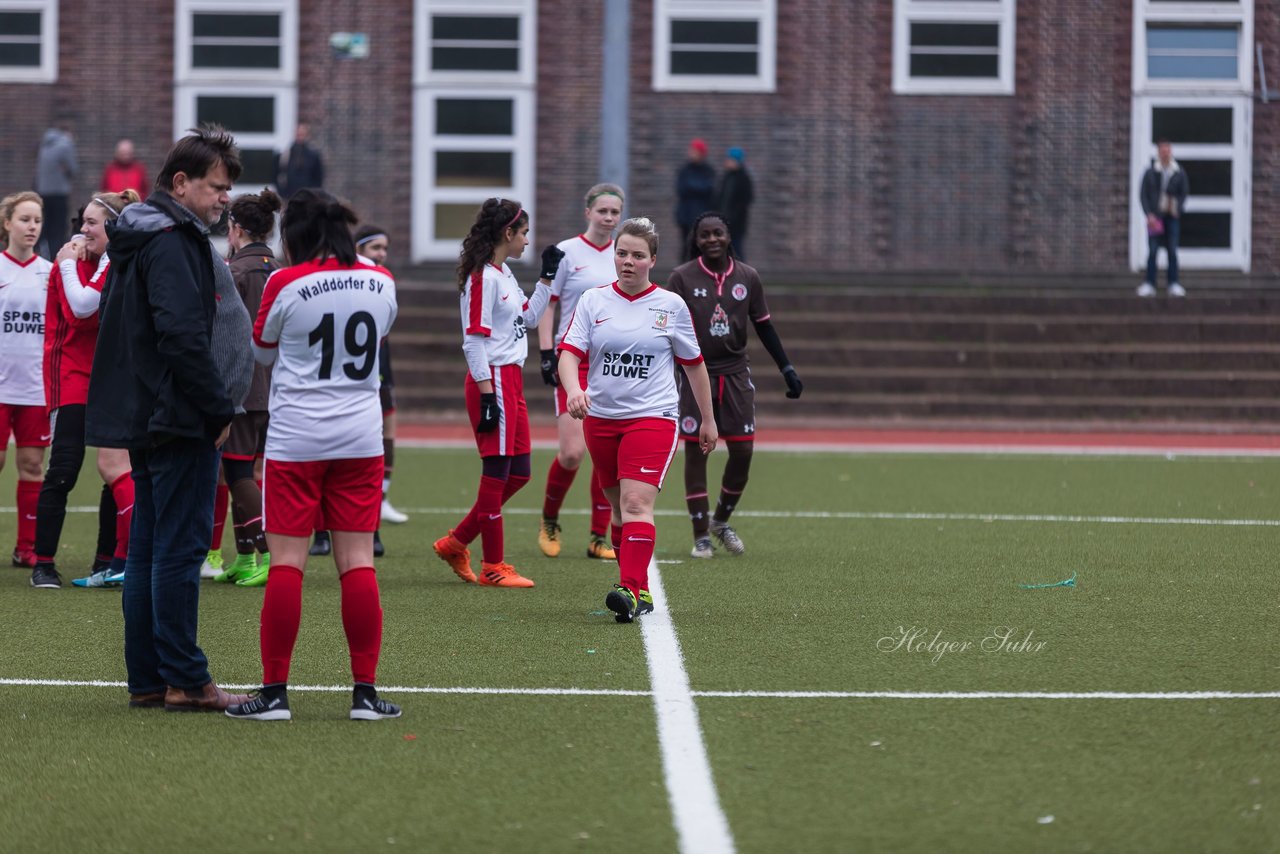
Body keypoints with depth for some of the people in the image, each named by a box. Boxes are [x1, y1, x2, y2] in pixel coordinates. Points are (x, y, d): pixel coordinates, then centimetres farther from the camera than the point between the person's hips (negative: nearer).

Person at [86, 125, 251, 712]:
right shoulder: (171, 243, -15)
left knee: (147, 548, 11)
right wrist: (220, 409, -16)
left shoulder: (136, 239, 17)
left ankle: (146, 679, 14)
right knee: (180, 548, -7)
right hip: (179, 420, -10)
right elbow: (183, 335, -23)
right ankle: (184, 681, -5)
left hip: (142, 418, 10)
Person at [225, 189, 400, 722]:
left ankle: (274, 692, 0)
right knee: (357, 563, 3)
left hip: (295, 438, -3)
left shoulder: (286, 285, -9)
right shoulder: (381, 283, 2)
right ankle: (365, 692, 2)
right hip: (360, 438, 3)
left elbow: (262, 352, 7)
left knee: (286, 563, 0)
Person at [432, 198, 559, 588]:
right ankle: (492, 567, 3)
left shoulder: (504, 275, 15)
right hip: (493, 381, -10)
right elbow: (474, 340, -18)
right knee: (497, 472, -4)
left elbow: (529, 318, 29)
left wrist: (547, 278, 21)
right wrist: (487, 394, -21)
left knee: (518, 473, 12)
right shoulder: (482, 277, -14)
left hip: (512, 380, 10)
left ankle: (456, 543, 20)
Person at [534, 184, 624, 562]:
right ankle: (549, 520, 14)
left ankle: (600, 537, 7)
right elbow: (545, 306, -2)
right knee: (572, 452, -11)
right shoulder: (567, 251, -3)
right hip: (574, 359, -4)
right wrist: (547, 354, -10)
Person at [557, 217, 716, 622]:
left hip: (652, 417, -3)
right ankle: (639, 591, 24)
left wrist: (708, 420, 16)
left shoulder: (670, 305, 2)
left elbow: (694, 363, 12)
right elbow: (569, 352, -6)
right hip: (600, 417, 3)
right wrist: (573, 389, -27)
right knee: (619, 507, 11)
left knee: (636, 504, -19)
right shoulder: (593, 300, 4)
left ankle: (631, 591, -29)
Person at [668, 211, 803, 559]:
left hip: (736, 374, 3)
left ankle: (721, 521, 24)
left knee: (743, 451, 1)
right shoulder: (682, 277, -3)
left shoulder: (748, 277, 4)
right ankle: (701, 535, 6)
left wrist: (787, 369, 7)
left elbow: (764, 327, 11)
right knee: (695, 451, -2)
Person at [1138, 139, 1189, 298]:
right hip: (1154, 217, -1)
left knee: (1172, 251, 0)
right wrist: (1149, 214, -9)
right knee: (1153, 251, -5)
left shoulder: (1179, 173, 4)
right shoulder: (1150, 173, 2)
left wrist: (1177, 209, -9)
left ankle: (1174, 285, 5)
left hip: (1172, 217, 1)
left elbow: (1184, 193, 7)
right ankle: (1149, 284, -1)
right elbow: (1143, 195, 1)